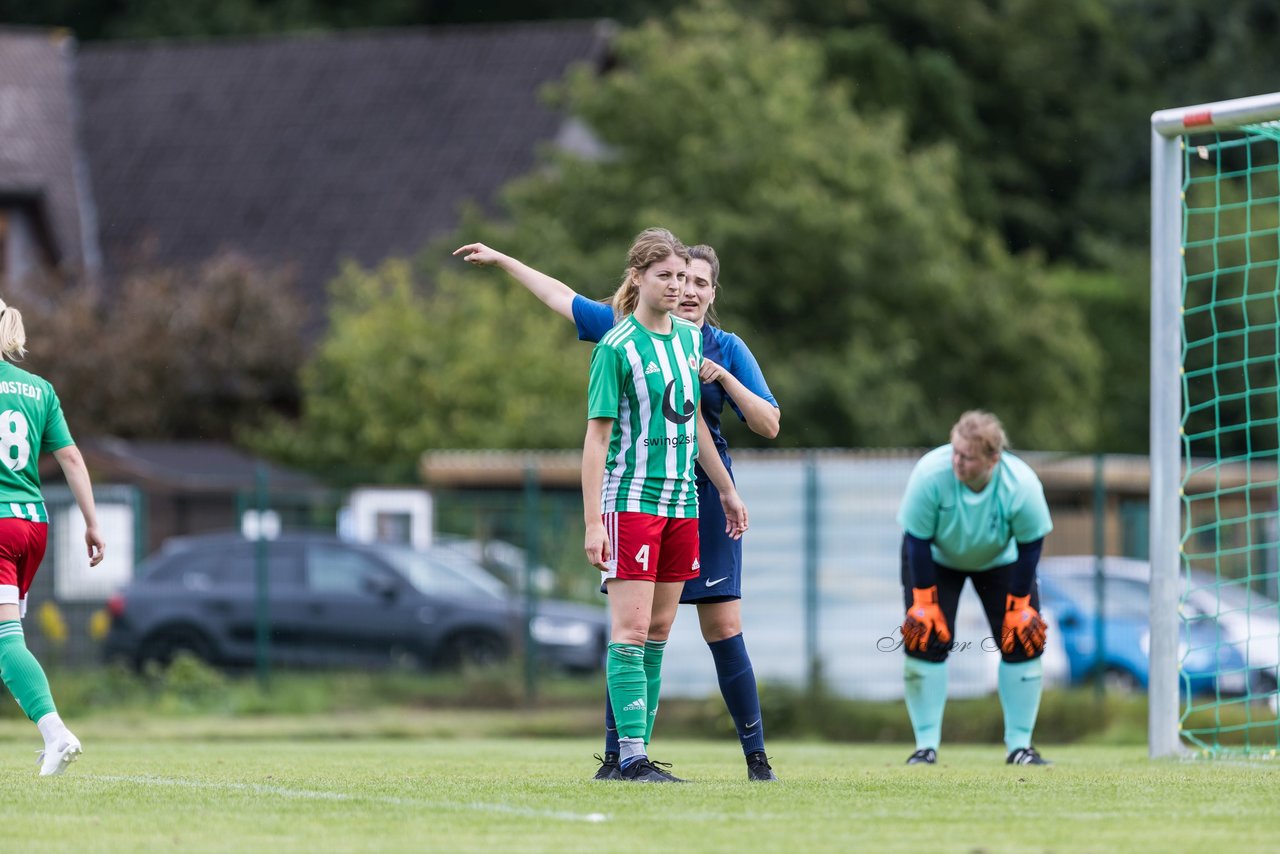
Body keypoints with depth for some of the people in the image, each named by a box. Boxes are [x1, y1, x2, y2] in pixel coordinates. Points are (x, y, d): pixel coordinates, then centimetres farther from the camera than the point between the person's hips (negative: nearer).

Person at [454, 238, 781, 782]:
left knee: (723, 629, -5)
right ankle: (616, 754, 5)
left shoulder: (727, 349, 3)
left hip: (702, 498, -1)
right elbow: (560, 297, 18)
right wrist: (500, 260, 23)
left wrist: (722, 377, -14)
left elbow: (768, 425, -1)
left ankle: (757, 756, 1)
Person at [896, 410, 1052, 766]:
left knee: (1024, 640, -10)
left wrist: (1020, 607, -17)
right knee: (925, 638, -14)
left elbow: (1030, 546, -18)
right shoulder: (930, 473, -36)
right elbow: (918, 540, -25)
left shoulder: (1022, 485, -33)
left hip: (999, 560, 1)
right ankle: (926, 745, -4)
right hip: (936, 557, -1)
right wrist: (924, 605, -22)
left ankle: (1019, 745, 2)